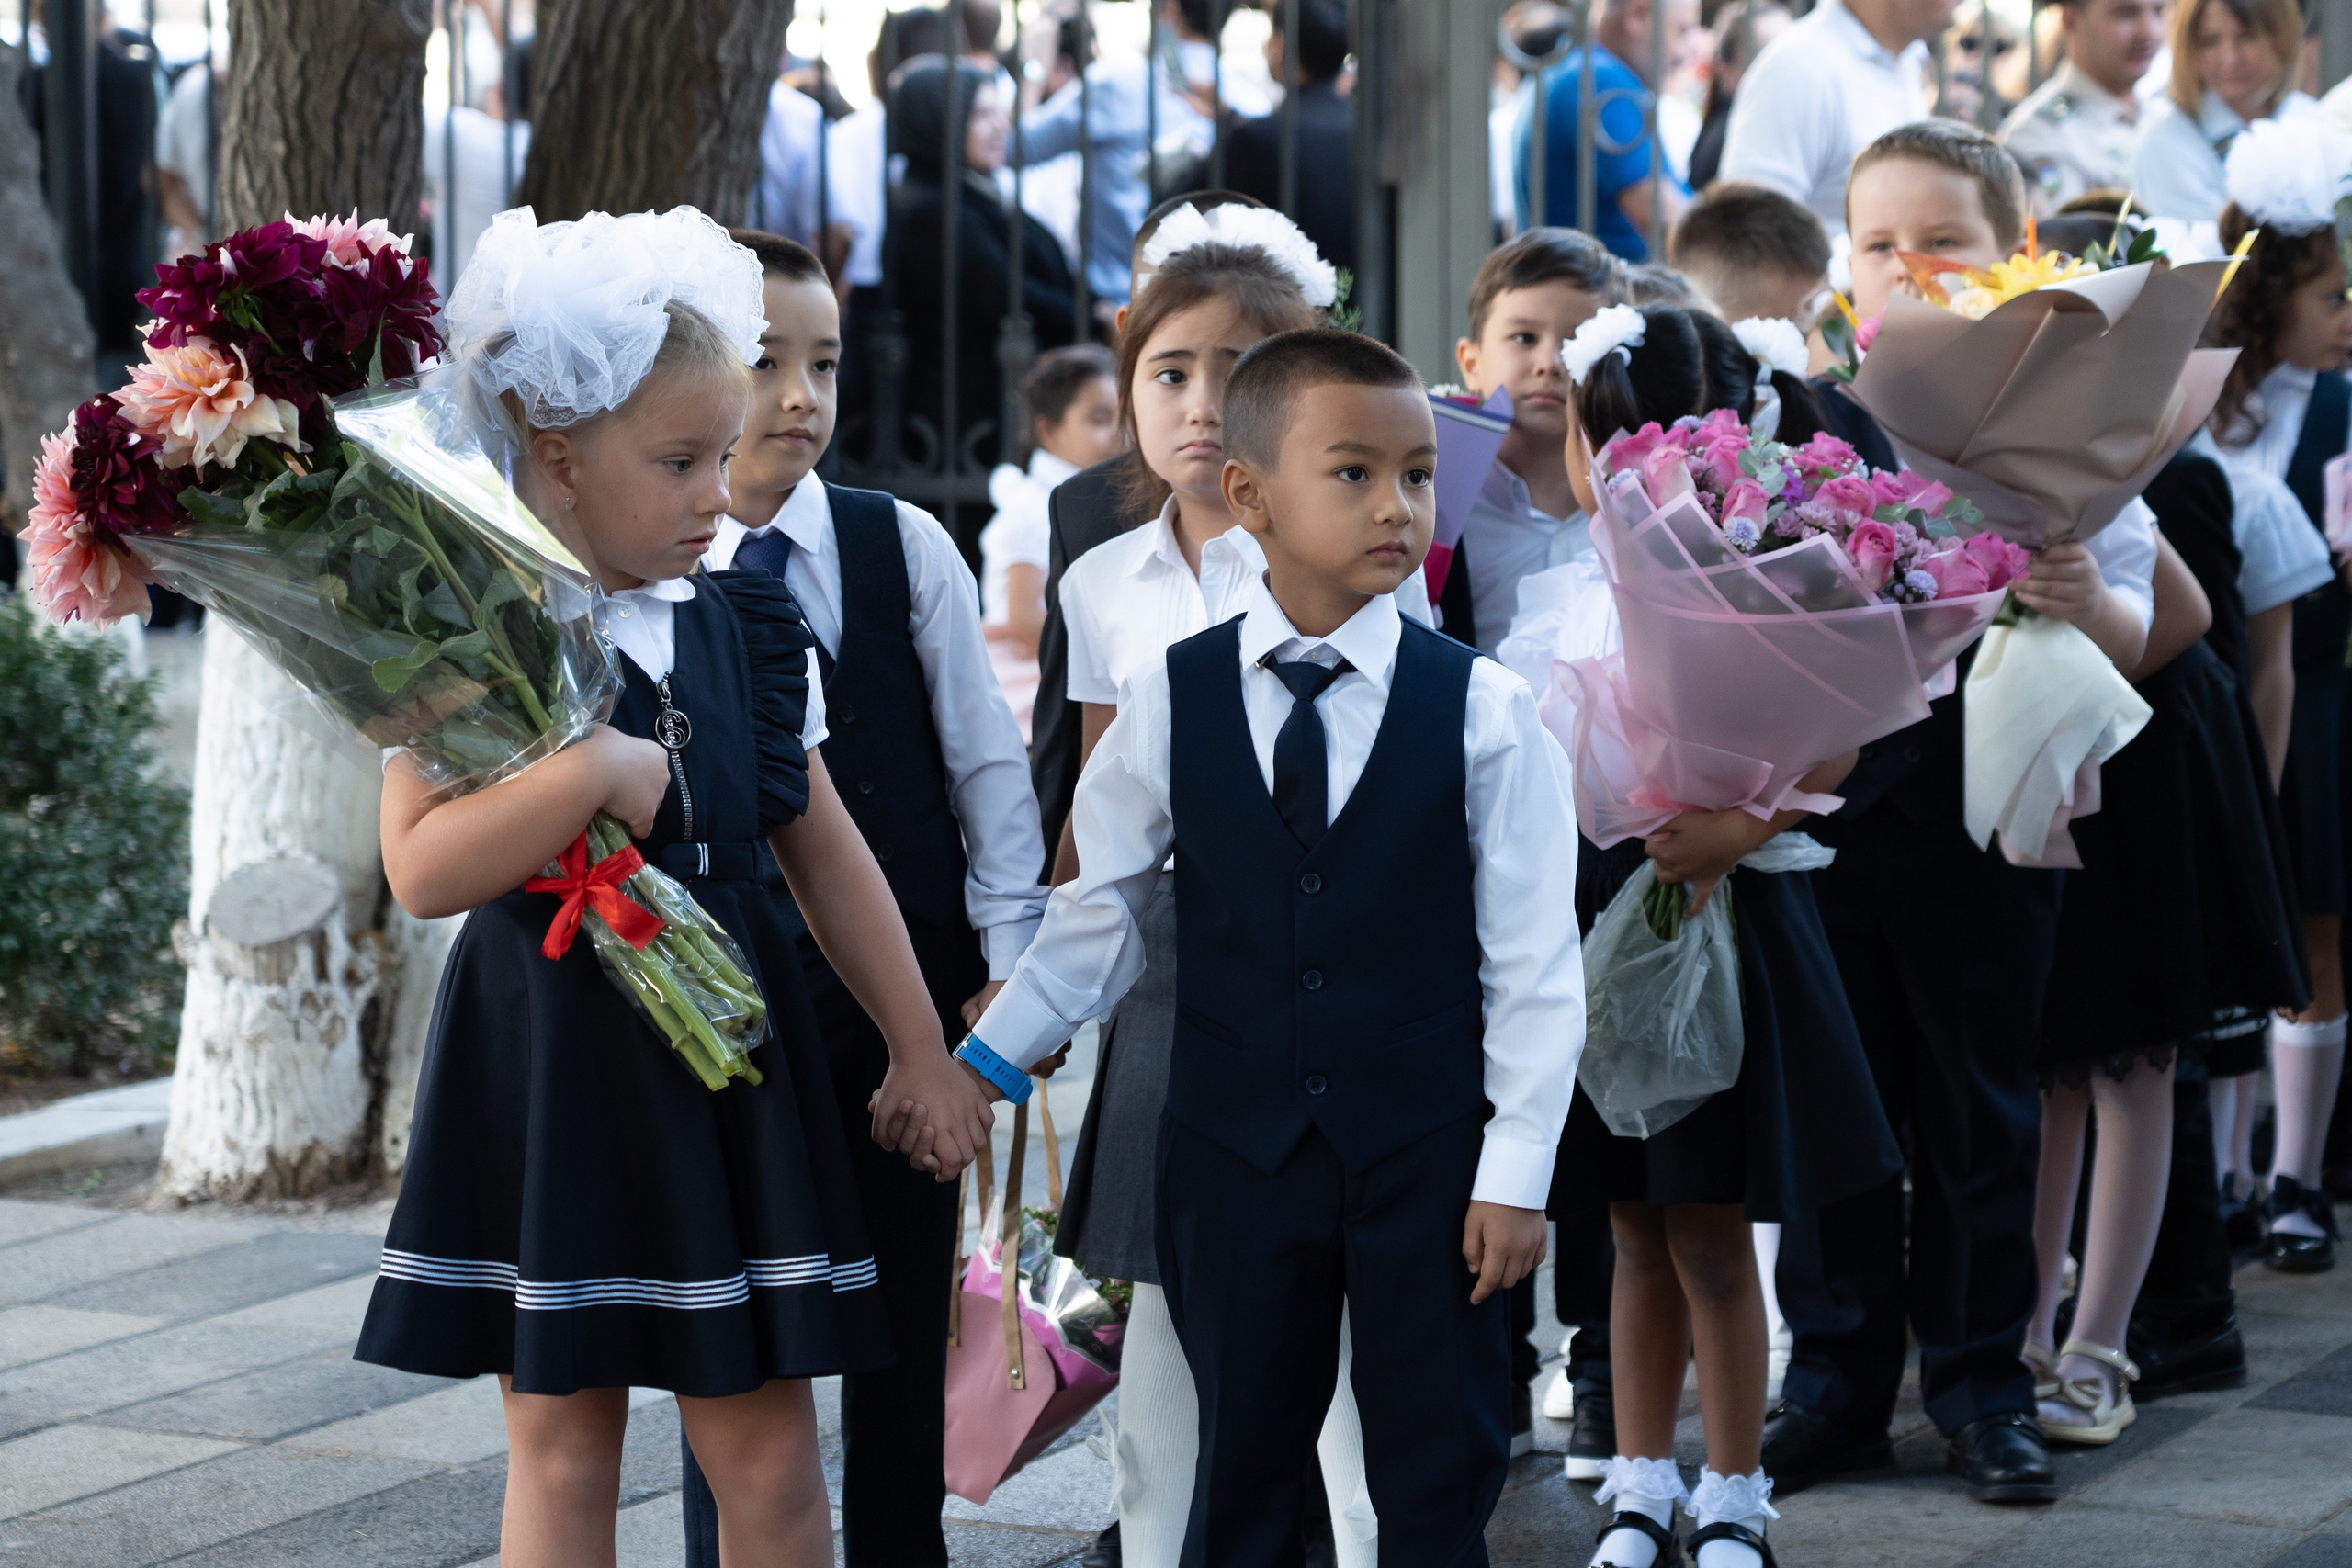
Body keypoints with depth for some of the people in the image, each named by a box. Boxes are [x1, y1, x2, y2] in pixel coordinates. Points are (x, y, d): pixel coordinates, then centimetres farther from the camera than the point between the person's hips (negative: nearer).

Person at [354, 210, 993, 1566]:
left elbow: (826, 850, 12)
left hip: (730, 1056, 4)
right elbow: (423, 869, -19)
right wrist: (594, 771, -26)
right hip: (551, 1068, -3)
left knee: (769, 1454, 3)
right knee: (563, 1451, 6)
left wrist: (922, 1048, 14)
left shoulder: (750, 630, 6)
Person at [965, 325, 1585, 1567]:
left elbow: (1531, 956, -3)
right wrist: (986, 1059, 3)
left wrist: (1516, 1170, -5)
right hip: (1233, 1153, 1)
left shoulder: (1479, 708, -5)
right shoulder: (1171, 700, -2)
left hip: (1427, 1160, -1)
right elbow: (1101, 915, 8)